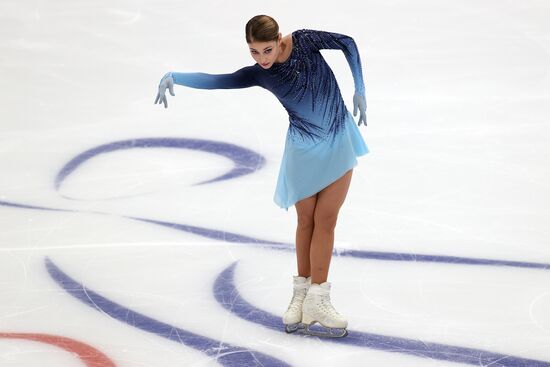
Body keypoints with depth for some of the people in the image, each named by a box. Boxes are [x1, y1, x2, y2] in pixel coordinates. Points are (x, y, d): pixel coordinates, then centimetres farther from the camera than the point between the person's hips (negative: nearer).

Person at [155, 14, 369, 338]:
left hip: (339, 141, -1)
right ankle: (302, 293, 19)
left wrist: (359, 91, -5)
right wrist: (174, 77, -30)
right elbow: (216, 80, -16)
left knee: (325, 220, 0)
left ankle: (316, 301, 3)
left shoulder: (303, 41, -13)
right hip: (303, 148, 1)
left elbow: (347, 43, -4)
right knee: (306, 221, 8)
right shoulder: (258, 74, -9)